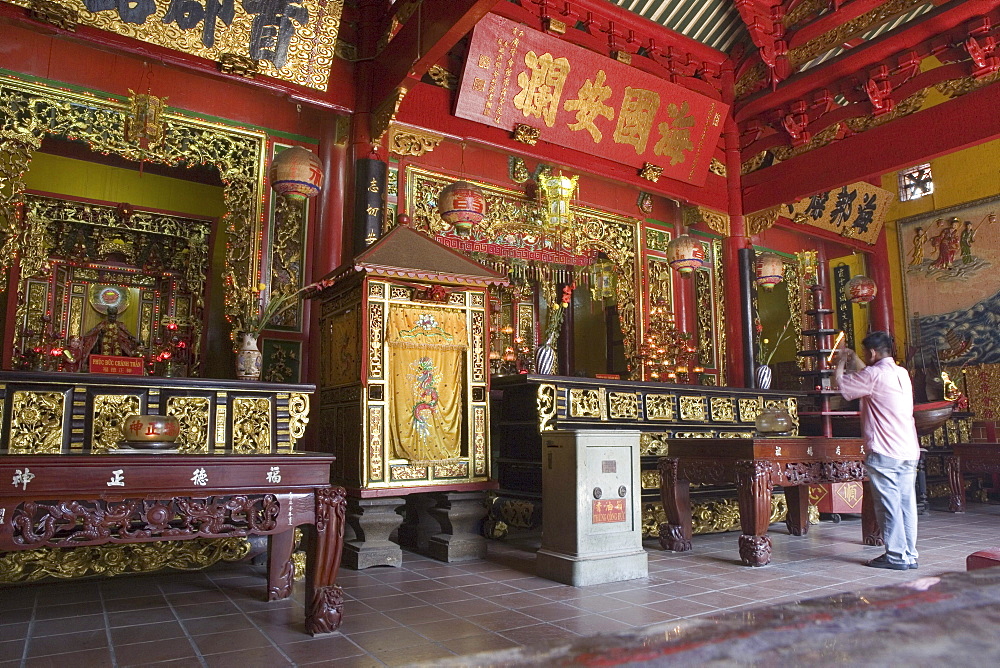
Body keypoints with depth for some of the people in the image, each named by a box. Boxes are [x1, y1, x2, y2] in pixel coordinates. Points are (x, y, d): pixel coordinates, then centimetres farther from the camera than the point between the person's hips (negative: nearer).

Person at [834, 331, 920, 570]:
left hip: (884, 452, -8)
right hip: (909, 450, 8)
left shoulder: (874, 374, -12)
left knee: (888, 504, -2)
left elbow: (839, 382, -3)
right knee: (906, 504, 10)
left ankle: (896, 556, 3)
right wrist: (854, 361, 33)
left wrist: (841, 362, 13)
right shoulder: (902, 373, 14)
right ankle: (910, 555, 15)